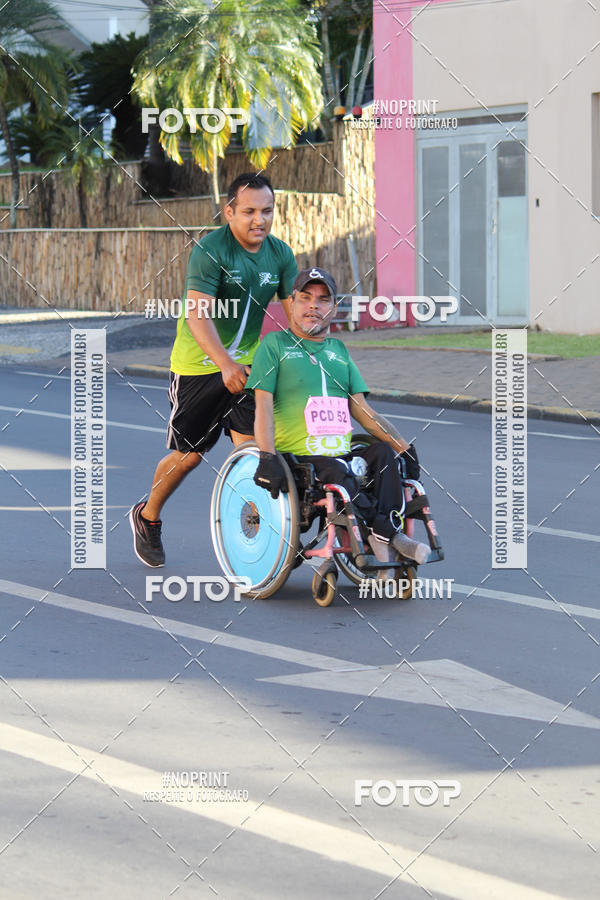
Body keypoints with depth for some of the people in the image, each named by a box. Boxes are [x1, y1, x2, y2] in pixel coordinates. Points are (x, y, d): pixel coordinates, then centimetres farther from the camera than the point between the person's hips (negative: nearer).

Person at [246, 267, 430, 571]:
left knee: (383, 452, -24)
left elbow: (361, 409, 17)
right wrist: (267, 457, -19)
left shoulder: (339, 350, 22)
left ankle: (383, 537, -30)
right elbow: (263, 405, -3)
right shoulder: (275, 344, 8)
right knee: (338, 474, -34)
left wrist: (404, 446, 4)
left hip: (344, 457, 5)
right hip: (297, 461, -5)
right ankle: (389, 534, -28)